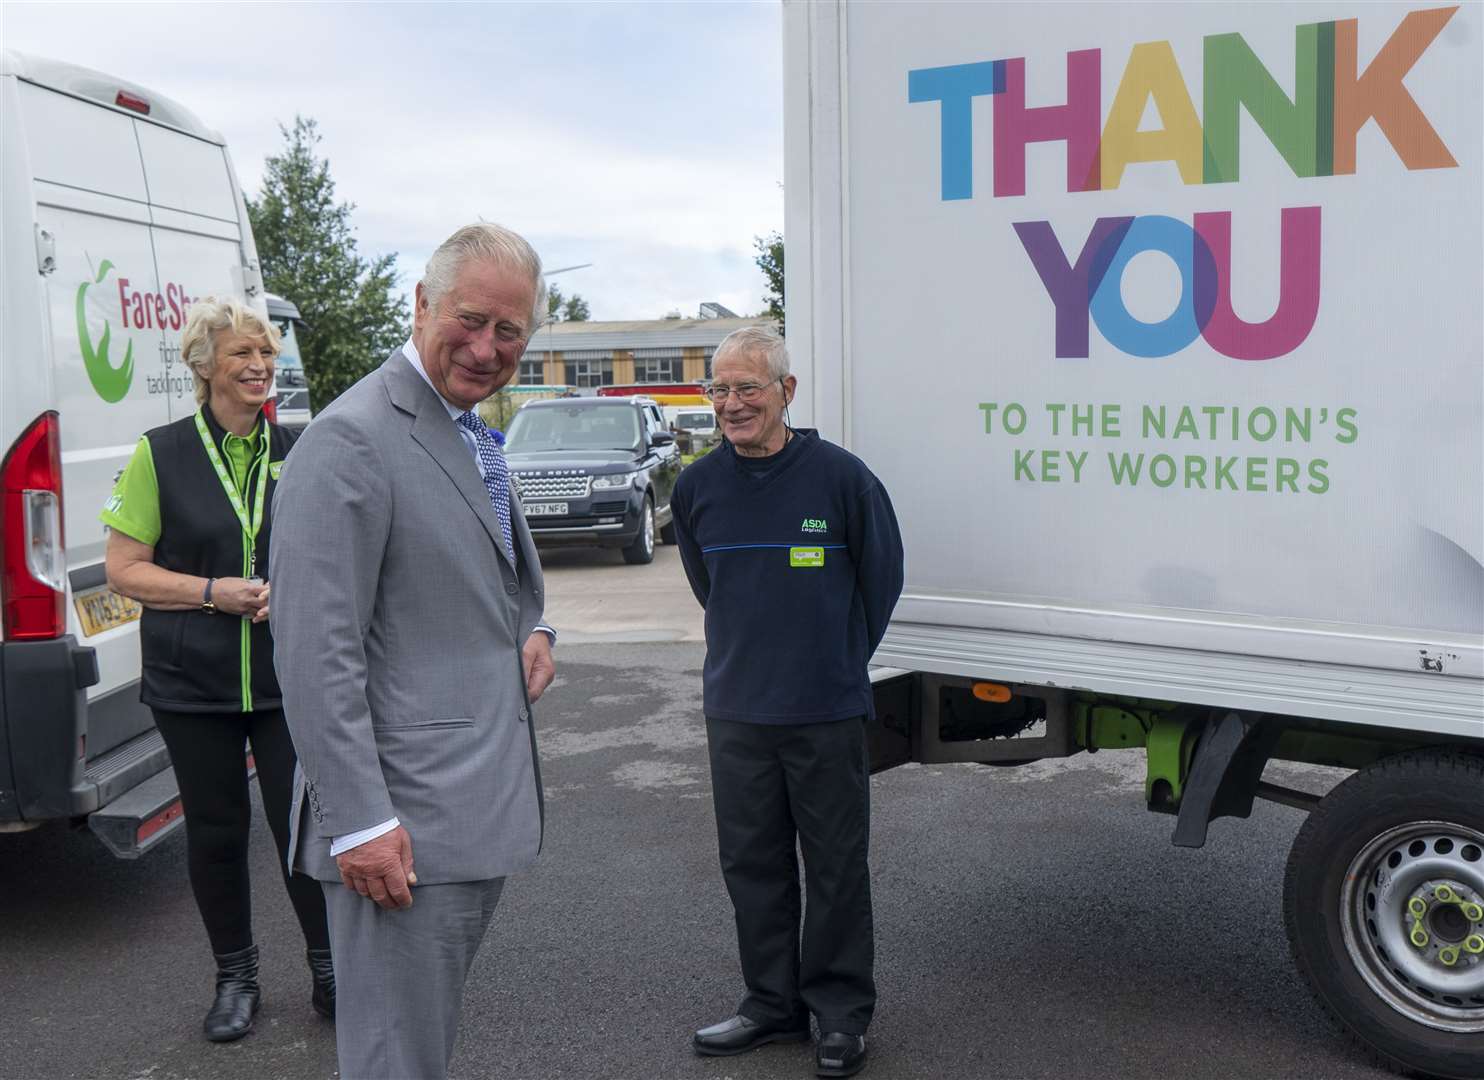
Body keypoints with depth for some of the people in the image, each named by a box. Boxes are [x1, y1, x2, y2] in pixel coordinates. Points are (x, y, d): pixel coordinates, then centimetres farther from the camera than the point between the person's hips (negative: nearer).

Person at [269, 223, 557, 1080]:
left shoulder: (476, 436, 14)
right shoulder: (353, 440, -16)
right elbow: (316, 653, -20)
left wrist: (534, 634, 7)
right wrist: (359, 821, -22)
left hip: (482, 808, 9)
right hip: (406, 820, -9)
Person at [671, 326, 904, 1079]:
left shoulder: (839, 476, -10)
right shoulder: (698, 486, 2)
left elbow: (882, 578, 3)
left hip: (826, 711, -4)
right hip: (735, 711, 4)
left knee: (835, 866, 5)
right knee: (752, 863, 12)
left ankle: (841, 1014, 20)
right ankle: (773, 1003, 27)